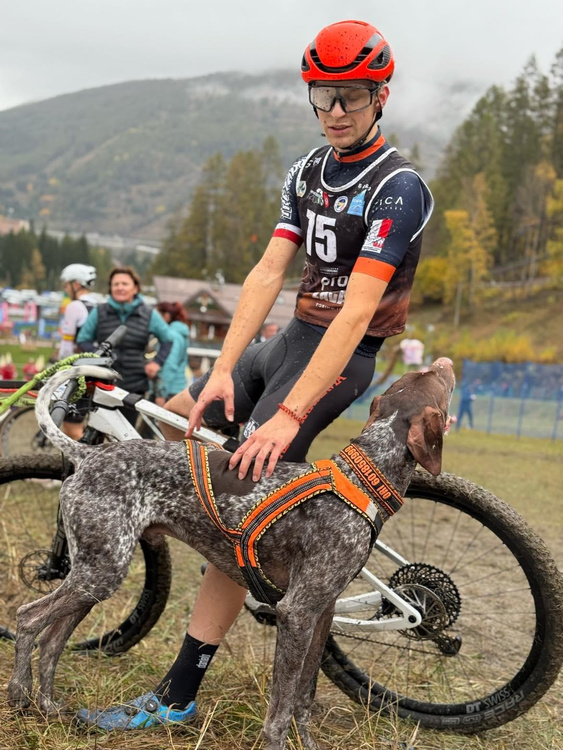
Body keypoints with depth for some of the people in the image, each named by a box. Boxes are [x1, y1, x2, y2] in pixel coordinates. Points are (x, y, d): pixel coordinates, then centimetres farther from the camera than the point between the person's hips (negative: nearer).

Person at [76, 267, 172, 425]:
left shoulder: (149, 314, 5)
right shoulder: (100, 312, 5)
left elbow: (167, 340, 15)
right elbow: (83, 339, 12)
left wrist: (157, 362, 2)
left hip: (134, 385, 0)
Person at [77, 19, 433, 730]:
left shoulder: (398, 187, -17)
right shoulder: (307, 170, 7)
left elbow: (357, 311, -26)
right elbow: (267, 272, -2)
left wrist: (290, 414, -33)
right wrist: (222, 370, -13)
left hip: (339, 356, -8)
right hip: (289, 338, 8)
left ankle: (178, 695, -4)